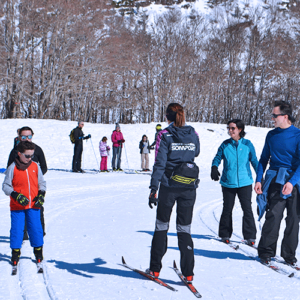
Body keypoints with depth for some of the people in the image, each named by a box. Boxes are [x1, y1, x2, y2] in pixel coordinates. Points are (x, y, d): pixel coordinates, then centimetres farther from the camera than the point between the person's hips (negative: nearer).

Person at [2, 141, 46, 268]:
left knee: (36, 228, 3)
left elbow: (42, 183, 13)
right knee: (16, 229, 2)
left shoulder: (35, 166, 4)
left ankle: (38, 251, 18)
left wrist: (41, 195, -3)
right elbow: (6, 186, -3)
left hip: (33, 205, 2)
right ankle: (15, 253, 16)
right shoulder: (12, 168, -6)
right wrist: (16, 196, -16)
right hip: (17, 206, -2)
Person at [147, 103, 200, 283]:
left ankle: (155, 269, 18)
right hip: (189, 187, 2)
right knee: (185, 228, 9)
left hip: (169, 186, -2)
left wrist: (154, 188, -13)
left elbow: (160, 163, -13)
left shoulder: (165, 135, -8)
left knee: (161, 226, 12)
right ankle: (188, 272, 3)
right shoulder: (193, 134, 2)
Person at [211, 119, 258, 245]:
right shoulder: (225, 145, 2)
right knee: (227, 208, 8)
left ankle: (250, 236, 5)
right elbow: (217, 158, 10)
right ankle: (225, 235, 21)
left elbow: (254, 161, 10)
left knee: (247, 209, -3)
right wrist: (214, 168, -10)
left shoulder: (247, 144, 2)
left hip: (245, 182, -1)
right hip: (228, 182, 1)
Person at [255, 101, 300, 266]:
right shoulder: (271, 135, 8)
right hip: (275, 180, 1)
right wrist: (259, 180, 4)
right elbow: (264, 159, 14)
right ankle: (266, 251, -1)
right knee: (273, 215, -10)